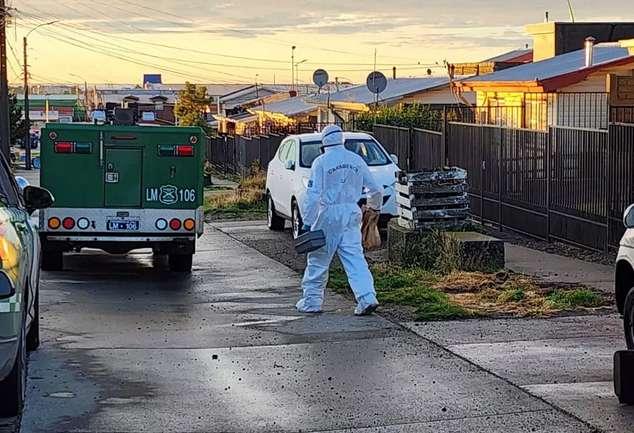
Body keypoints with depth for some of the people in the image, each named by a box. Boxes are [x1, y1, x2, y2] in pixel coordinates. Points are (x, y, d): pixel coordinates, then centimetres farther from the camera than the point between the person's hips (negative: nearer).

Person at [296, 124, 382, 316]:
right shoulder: (356, 160, 8)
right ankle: (367, 298, -10)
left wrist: (307, 222, -12)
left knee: (318, 259, 7)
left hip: (328, 215, -4)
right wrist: (374, 206, 35)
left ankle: (312, 301, 14)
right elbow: (375, 190, 14)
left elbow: (313, 195, -13)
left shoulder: (321, 162, -7)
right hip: (352, 215, 4)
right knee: (355, 258, 2)